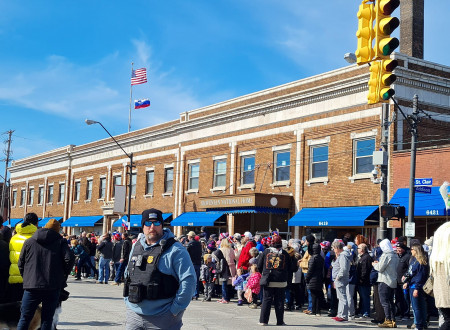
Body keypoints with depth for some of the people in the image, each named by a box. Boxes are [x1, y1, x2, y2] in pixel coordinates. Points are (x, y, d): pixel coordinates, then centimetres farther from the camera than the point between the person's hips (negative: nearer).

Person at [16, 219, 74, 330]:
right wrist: (63, 275, 5)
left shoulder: (29, 242, 9)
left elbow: (20, 264, 8)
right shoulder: (60, 242, 3)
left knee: (24, 318, 8)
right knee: (47, 319, 6)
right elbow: (69, 258, -9)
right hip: (53, 287, -1)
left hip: (31, 287, 1)